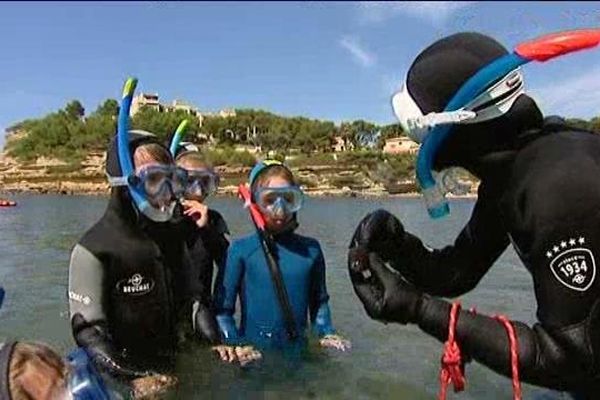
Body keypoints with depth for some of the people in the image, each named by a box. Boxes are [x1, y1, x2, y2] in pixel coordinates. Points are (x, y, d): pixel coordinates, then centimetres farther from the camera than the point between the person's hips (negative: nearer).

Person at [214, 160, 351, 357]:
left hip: (297, 349, 2)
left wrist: (327, 334, 4)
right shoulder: (241, 249, -5)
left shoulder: (311, 249, 4)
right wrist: (236, 346, -11)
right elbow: (223, 307, -2)